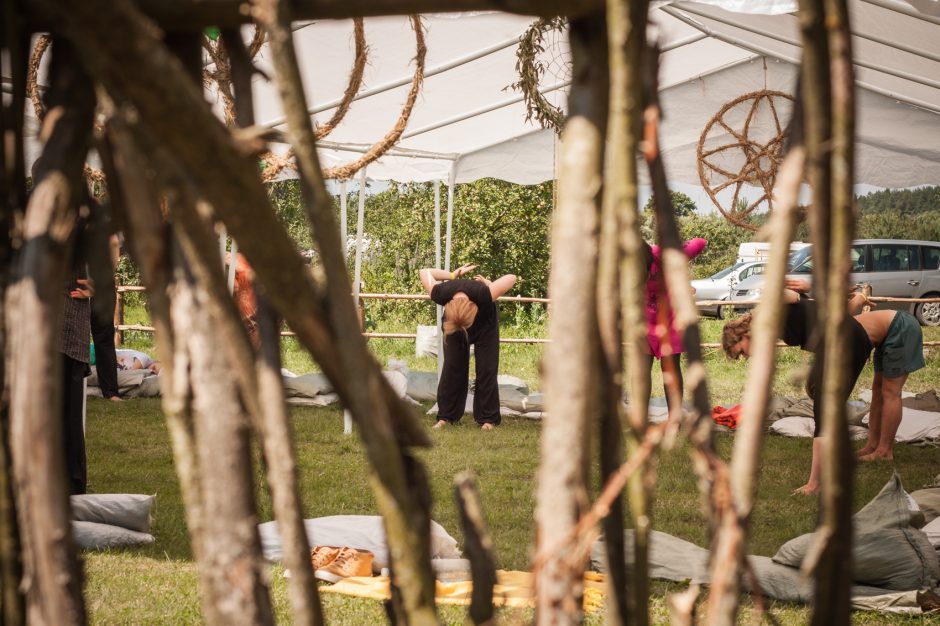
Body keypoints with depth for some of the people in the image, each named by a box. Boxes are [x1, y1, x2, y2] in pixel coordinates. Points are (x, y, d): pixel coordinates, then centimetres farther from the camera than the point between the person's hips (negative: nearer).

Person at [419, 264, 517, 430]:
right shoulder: (441, 294, -38)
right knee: (452, 368, -3)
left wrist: (489, 284, -19)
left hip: (485, 324, -2)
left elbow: (511, 278, -30)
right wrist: (453, 275, -15)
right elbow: (424, 271, -18)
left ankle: (488, 419, 1)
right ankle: (445, 416, 5)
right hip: (453, 323, 2)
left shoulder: (484, 294, -45)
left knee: (486, 370, -6)